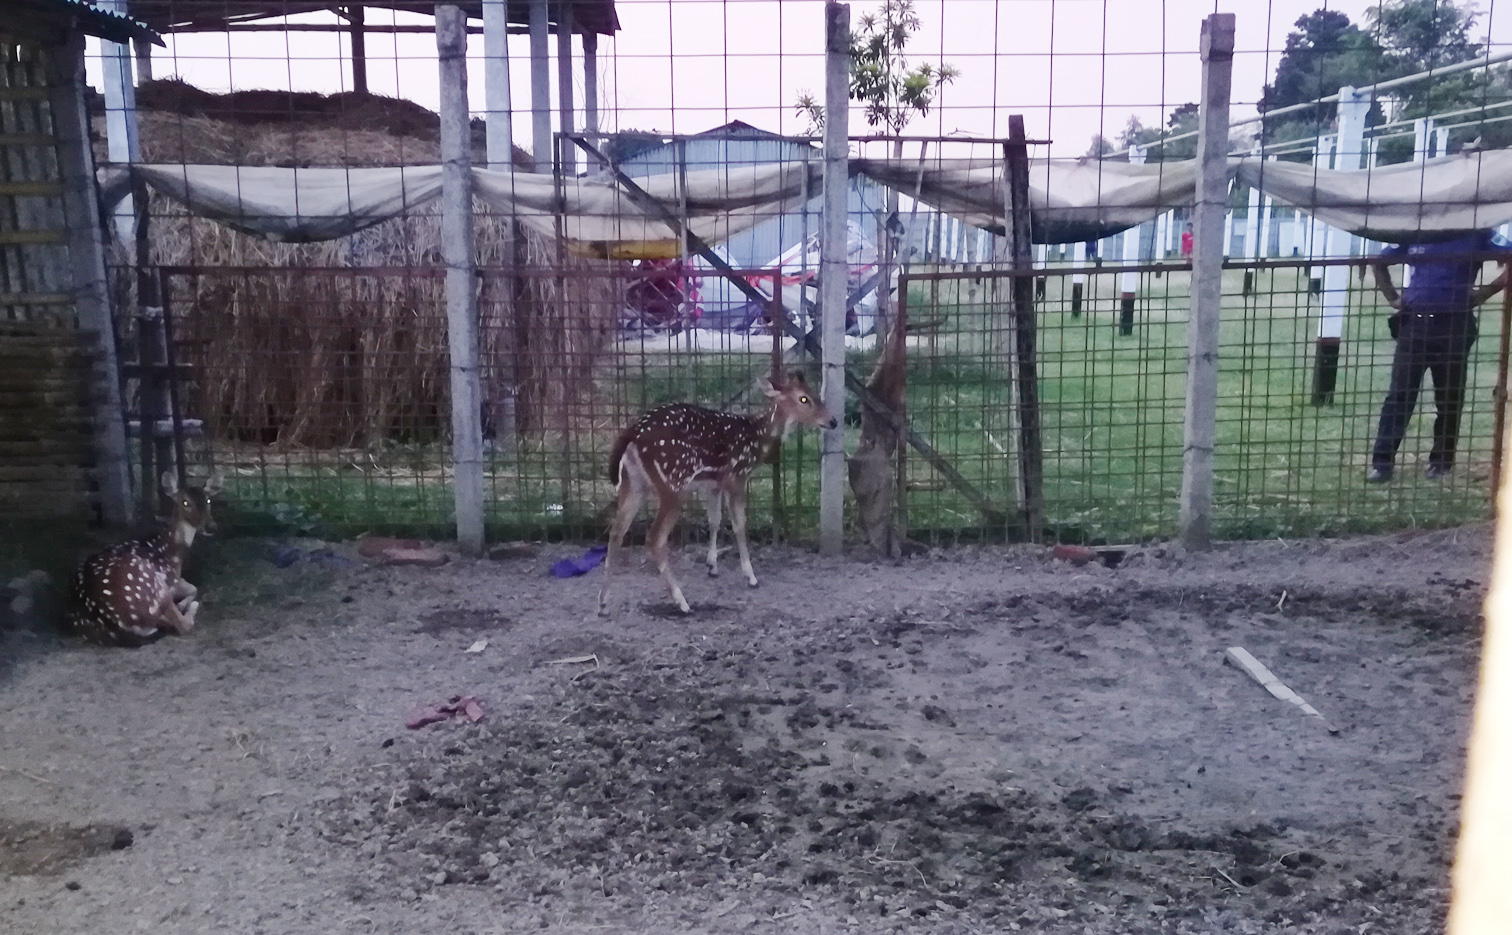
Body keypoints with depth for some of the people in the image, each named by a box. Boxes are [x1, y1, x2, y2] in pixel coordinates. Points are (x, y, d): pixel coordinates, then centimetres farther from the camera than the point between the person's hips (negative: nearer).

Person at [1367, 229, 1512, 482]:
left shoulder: (1477, 235, 2)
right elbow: (1379, 262, 20)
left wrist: (1484, 293, -6)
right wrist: (1392, 298, 10)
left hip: (1455, 327, -1)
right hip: (1413, 323, 1)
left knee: (1449, 399, 6)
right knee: (1399, 395, -2)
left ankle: (1442, 462, 17)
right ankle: (1382, 463, -2)